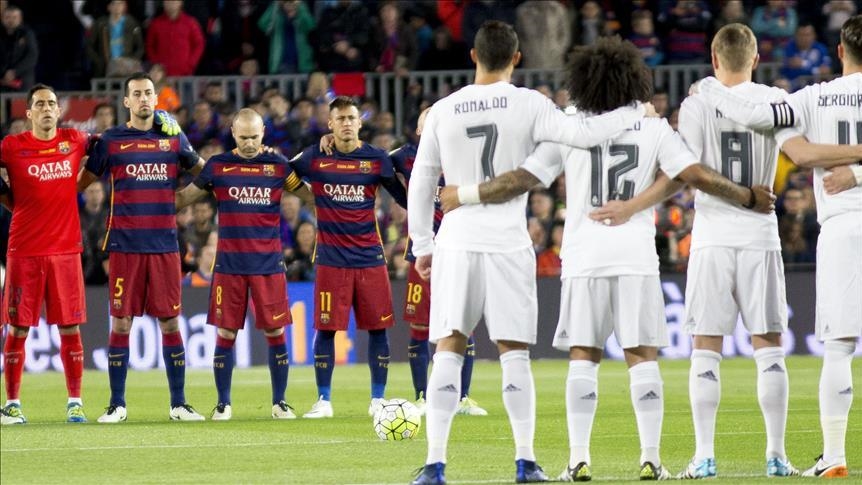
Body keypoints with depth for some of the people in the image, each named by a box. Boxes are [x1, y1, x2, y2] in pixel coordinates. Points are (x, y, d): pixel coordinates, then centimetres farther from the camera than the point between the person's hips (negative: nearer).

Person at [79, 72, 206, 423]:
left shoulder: (174, 138, 10)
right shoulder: (111, 141, 5)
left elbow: (202, 171, 25)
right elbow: (84, 180, 13)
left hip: (164, 245, 1)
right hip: (125, 245, -1)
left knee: (170, 323, 2)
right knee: (121, 324, -1)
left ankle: (179, 404, 8)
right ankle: (117, 405, 6)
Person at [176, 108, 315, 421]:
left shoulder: (278, 165, 4)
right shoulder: (218, 166, 3)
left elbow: (311, 196, 15)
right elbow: (184, 198, 12)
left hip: (268, 264, 0)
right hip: (229, 264, 0)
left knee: (275, 332, 0)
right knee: (225, 334, 0)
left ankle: (279, 403, 12)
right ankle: (223, 404, 10)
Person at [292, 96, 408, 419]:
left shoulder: (376, 159, 3)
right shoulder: (314, 158, 1)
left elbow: (403, 197, 12)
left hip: (370, 256, 1)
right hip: (331, 258, -1)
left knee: (377, 328, 1)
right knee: (326, 328, -2)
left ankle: (378, 400, 11)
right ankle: (324, 401, 7)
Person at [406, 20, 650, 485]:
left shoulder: (443, 111, 4)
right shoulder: (527, 104, -4)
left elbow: (420, 184, 8)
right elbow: (582, 134, -13)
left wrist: (422, 246, 17)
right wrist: (635, 112, 1)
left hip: (456, 243, 1)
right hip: (508, 244, -1)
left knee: (448, 351, 3)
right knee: (514, 353, 5)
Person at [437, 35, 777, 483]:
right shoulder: (653, 129, 3)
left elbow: (522, 180, 0)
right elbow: (697, 175, -1)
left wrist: (465, 195, 11)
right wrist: (749, 198, 12)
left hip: (584, 257, 0)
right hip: (636, 256, 0)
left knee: (583, 357, 5)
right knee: (642, 357, 4)